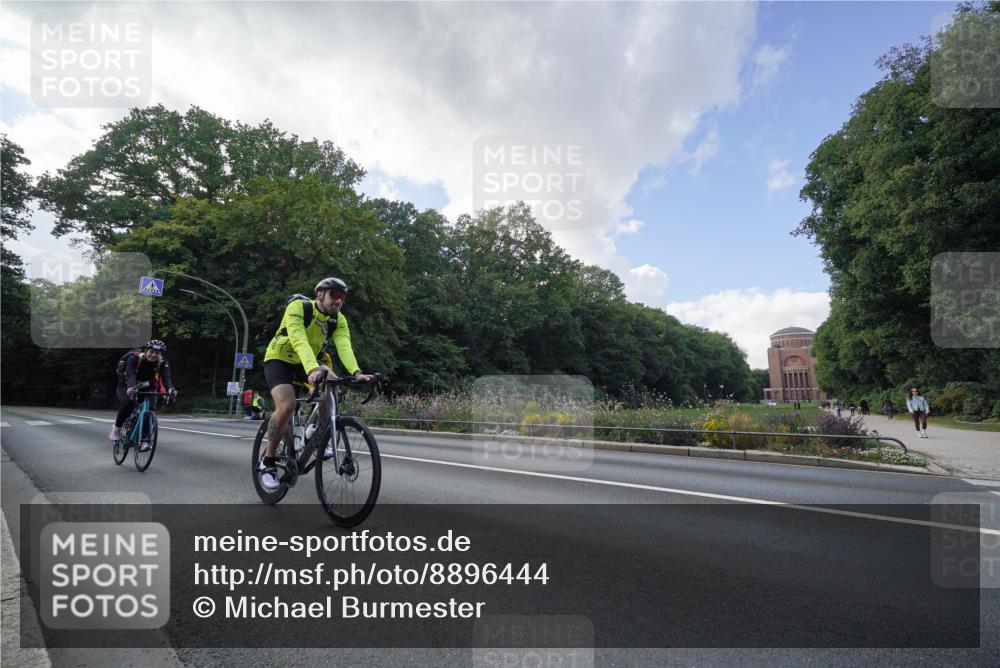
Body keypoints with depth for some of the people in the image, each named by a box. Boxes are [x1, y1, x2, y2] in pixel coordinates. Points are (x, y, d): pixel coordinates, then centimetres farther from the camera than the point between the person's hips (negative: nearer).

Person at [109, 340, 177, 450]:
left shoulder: (163, 363, -18)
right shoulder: (134, 358, -25)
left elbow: (166, 377, -35)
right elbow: (131, 374, -40)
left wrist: (170, 389, -57)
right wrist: (131, 387, -62)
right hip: (126, 386, -2)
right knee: (128, 403, -32)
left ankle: (144, 441, -12)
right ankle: (116, 428, -9)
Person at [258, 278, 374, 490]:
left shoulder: (339, 321, -10)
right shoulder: (298, 307, -24)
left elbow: (344, 347, -26)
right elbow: (299, 341, -39)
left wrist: (356, 372, -45)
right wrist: (313, 369, -55)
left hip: (305, 363, 5)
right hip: (279, 360, -4)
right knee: (286, 406, -27)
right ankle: (267, 461, -7)